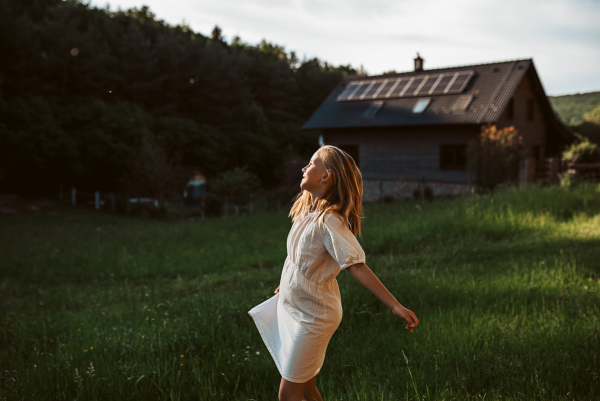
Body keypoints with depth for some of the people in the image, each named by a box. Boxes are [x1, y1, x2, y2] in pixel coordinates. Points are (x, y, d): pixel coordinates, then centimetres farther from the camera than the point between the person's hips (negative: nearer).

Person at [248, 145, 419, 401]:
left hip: (311, 317, -8)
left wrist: (396, 306, -34)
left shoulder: (329, 221, -25)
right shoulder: (308, 211, 2)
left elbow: (357, 267, -29)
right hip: (293, 309, 8)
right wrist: (287, 285, 30)